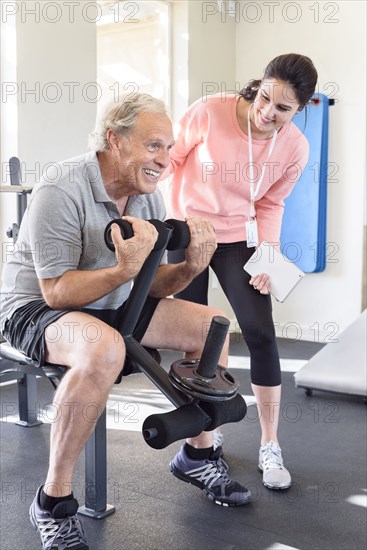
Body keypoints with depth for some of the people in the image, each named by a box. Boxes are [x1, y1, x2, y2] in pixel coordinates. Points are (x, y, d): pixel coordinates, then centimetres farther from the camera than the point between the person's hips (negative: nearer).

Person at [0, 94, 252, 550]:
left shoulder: (148, 195, 0)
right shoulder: (62, 188, -23)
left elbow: (152, 287, 1)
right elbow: (56, 291, -25)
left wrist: (189, 268, -19)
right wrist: (124, 270, -38)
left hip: (112, 306, 8)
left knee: (210, 324, -1)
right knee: (103, 348, -40)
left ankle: (196, 454, 16)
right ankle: (54, 501, -22)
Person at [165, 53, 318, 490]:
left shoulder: (295, 148, -12)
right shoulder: (208, 112, -21)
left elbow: (270, 204, 2)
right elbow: (170, 159, -5)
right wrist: (174, 220, -6)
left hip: (239, 239, 1)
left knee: (260, 333, -8)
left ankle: (270, 447, 5)